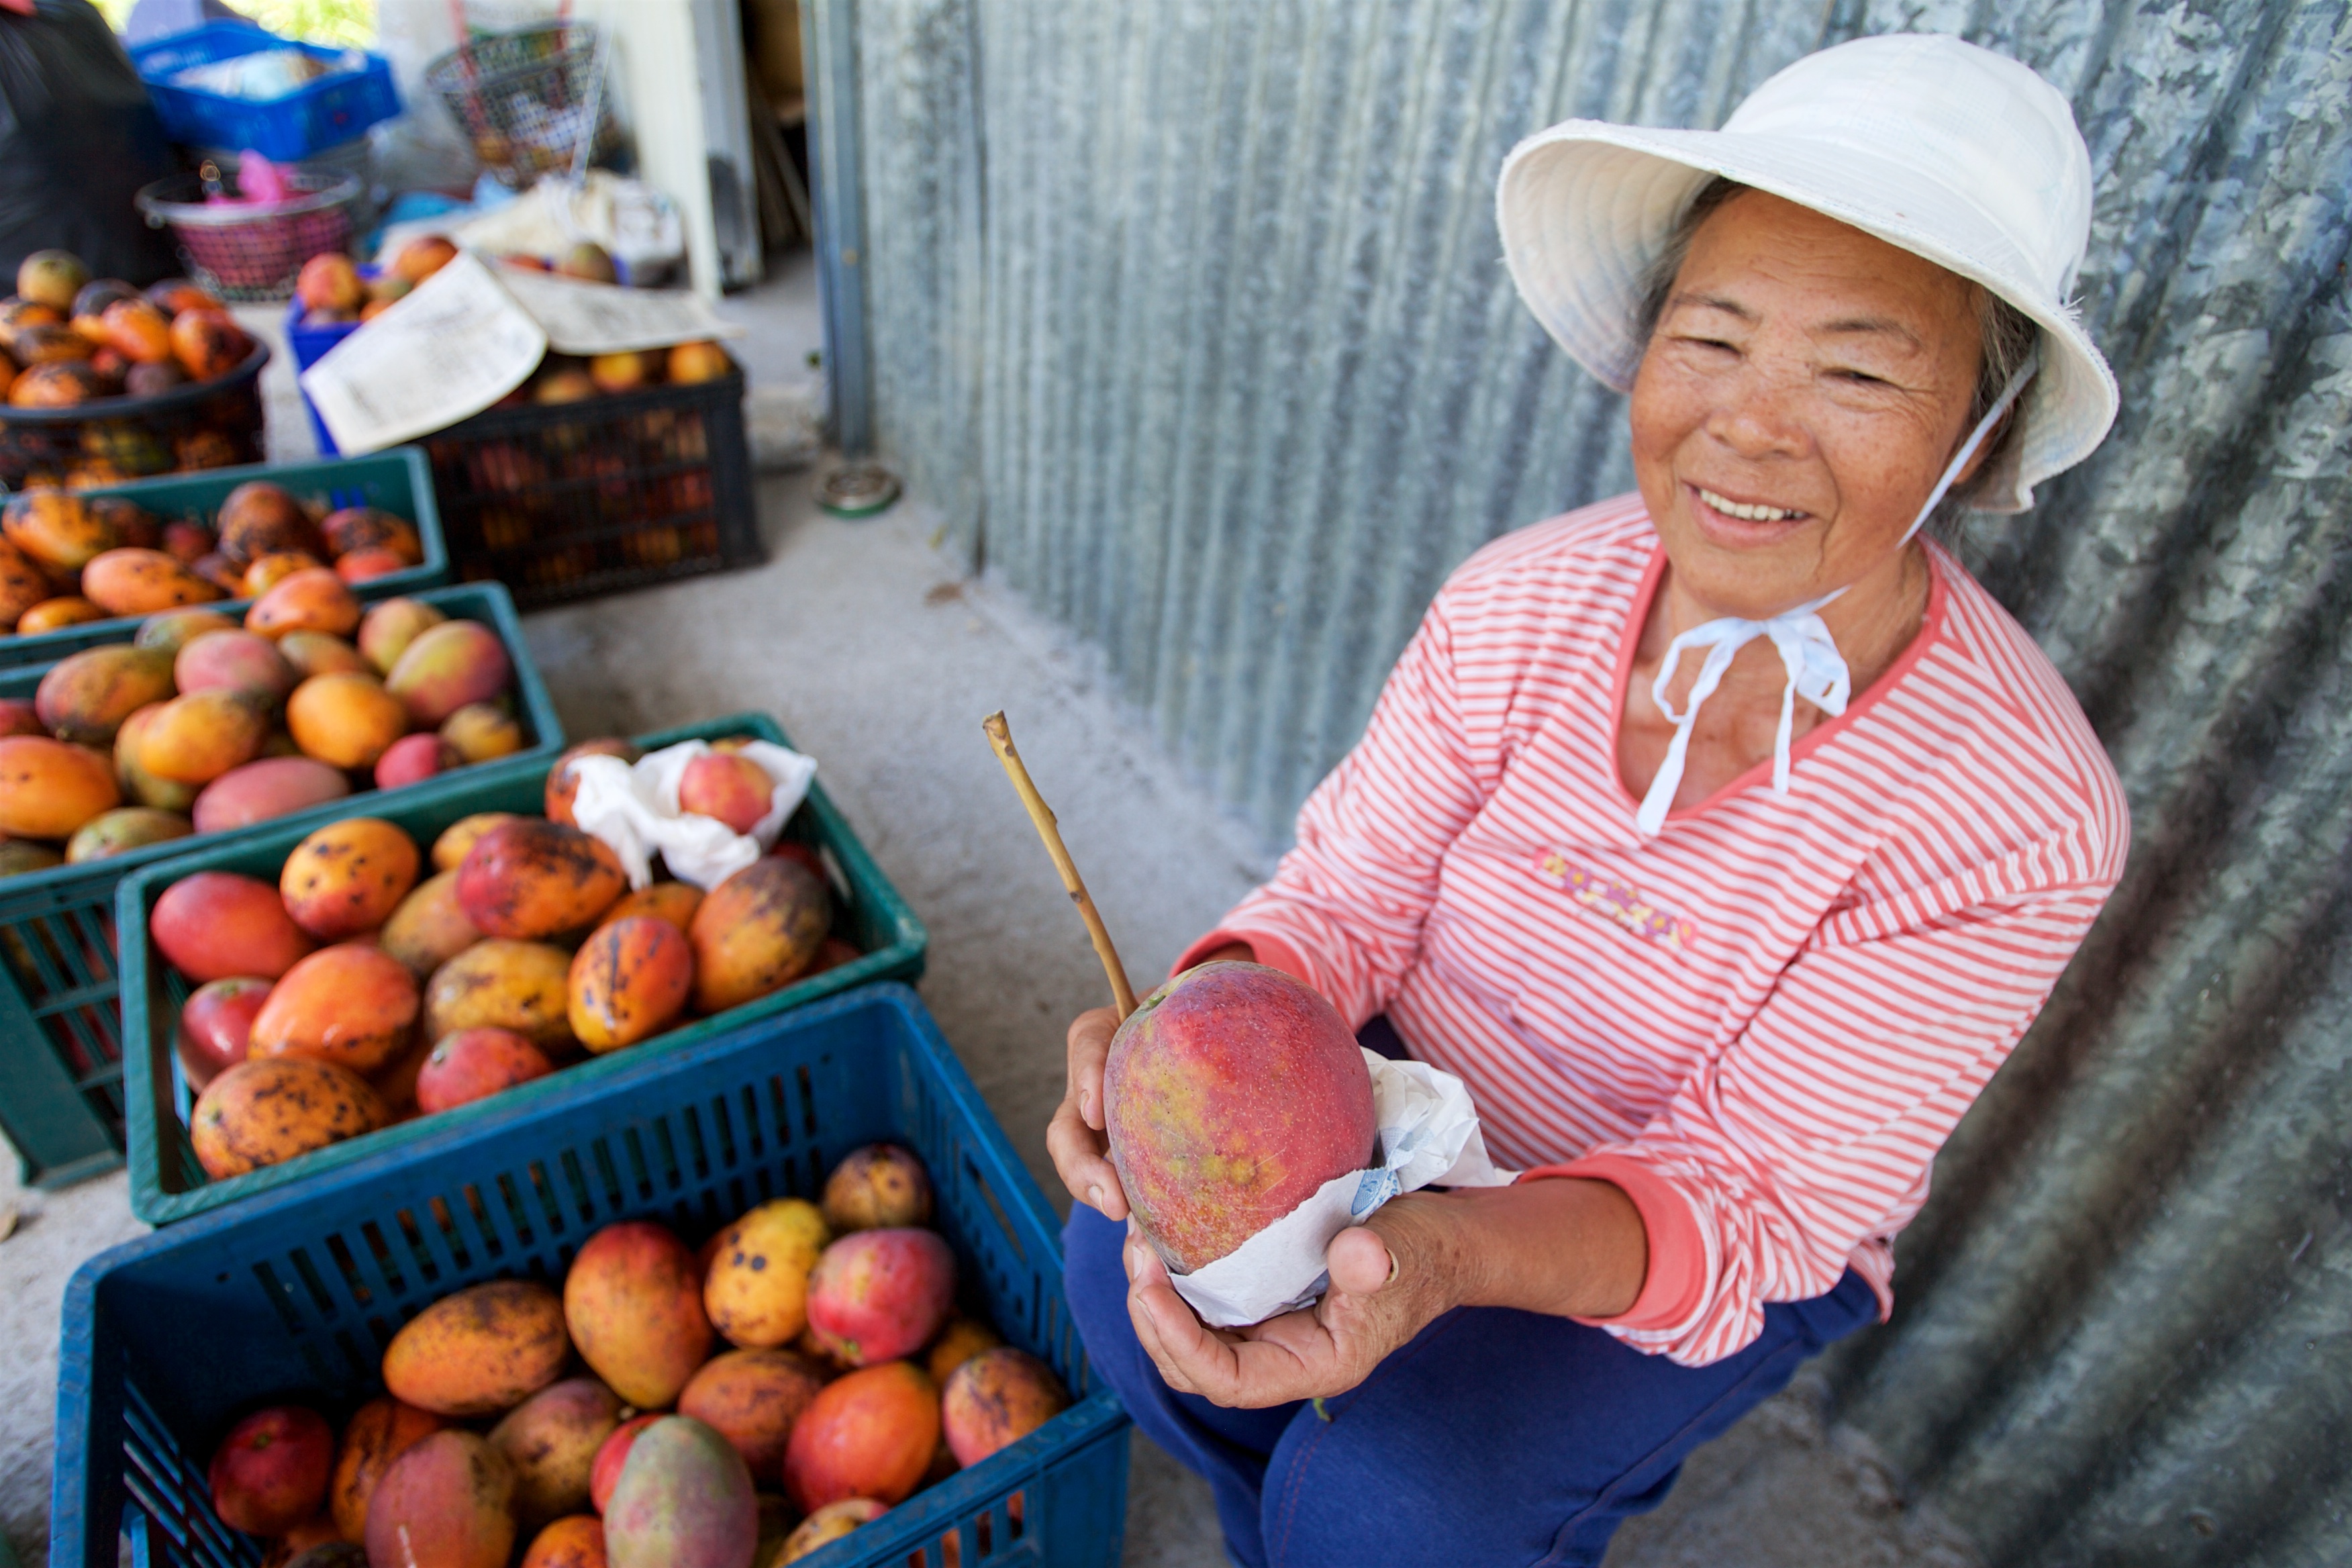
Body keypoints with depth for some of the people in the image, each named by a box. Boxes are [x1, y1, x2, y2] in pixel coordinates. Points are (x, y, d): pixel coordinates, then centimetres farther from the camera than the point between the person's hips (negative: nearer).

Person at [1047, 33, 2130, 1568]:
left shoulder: (2019, 821, -26)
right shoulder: (1518, 604, -17)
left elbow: (1742, 1202, -24)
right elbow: (1347, 895, -11)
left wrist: (1449, 1253, -44)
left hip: (1723, 1249, -2)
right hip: (1416, 1096, 3)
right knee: (1128, 1263, -17)